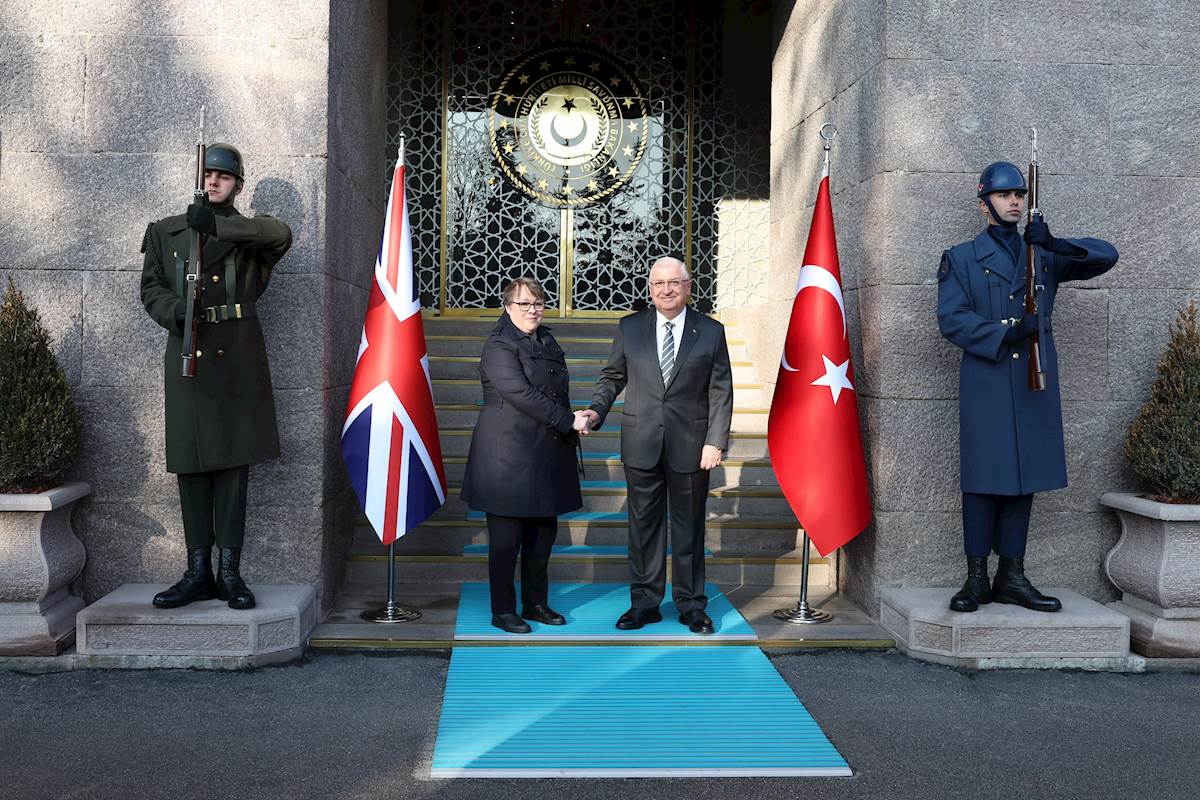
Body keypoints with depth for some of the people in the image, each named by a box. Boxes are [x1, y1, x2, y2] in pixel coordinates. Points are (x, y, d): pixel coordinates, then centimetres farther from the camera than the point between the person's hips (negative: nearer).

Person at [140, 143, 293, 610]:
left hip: (237, 357, -2)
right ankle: (198, 572, 8)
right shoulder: (166, 232, 17)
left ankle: (229, 571, 4)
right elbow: (151, 288, 9)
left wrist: (219, 225, -21)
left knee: (234, 462, -2)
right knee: (191, 464, 2)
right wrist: (175, 309, -12)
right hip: (187, 356, 2)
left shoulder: (250, 233, 10)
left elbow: (281, 236, -14)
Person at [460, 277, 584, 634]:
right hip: (509, 454, -7)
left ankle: (536, 603, 22)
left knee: (544, 532, 10)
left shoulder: (548, 342, 16)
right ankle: (503, 610, 10)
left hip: (547, 454, 8)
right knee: (506, 537, 0)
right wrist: (568, 421, -16)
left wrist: (568, 432, 12)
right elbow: (521, 394, -18)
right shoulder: (498, 346, -9)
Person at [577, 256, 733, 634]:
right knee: (643, 526, 8)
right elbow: (612, 376, 12)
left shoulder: (711, 332, 1)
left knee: (689, 528, 8)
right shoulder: (629, 328, 5)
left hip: (690, 447, -1)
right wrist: (596, 411, -5)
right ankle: (644, 603, 19)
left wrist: (715, 442, -7)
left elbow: (720, 393, 0)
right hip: (641, 445, 1)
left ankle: (690, 605, 19)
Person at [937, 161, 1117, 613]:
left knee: (1025, 477, 6)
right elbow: (951, 319, -4)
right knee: (983, 478, -2)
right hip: (986, 382, -4)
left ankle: (1012, 577, 13)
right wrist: (1006, 332, -17)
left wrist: (1053, 243, -9)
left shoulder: (1044, 256, 16)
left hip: (1035, 381, 4)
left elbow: (1106, 256, 7)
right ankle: (977, 579, 5)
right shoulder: (962, 258, 7)